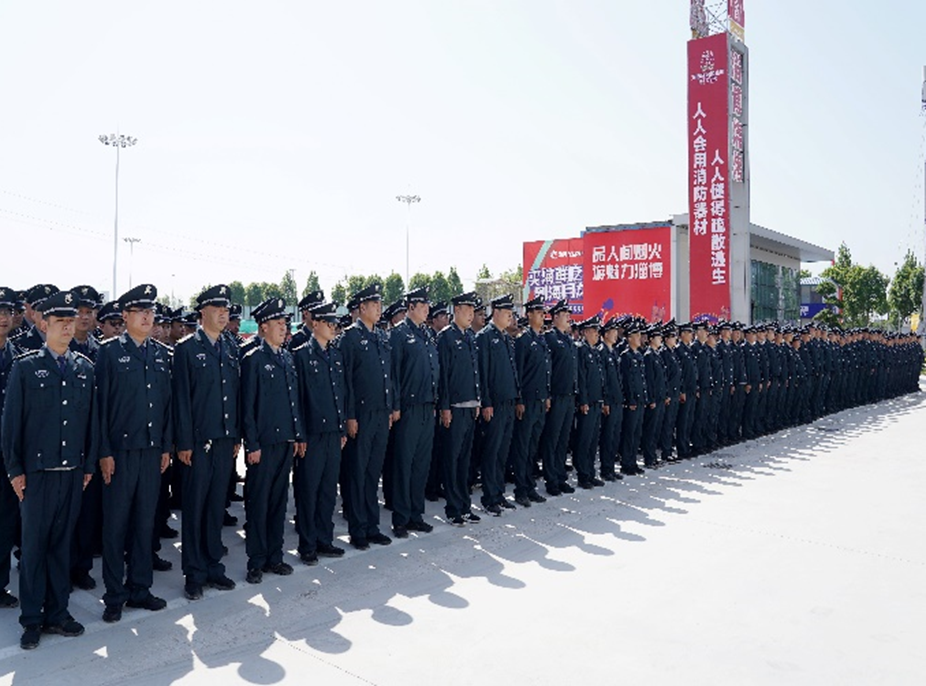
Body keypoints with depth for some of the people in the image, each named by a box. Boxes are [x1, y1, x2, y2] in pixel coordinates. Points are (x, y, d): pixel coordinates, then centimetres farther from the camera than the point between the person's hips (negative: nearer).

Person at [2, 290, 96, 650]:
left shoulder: (85, 368, 7)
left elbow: (91, 418, 9)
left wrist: (89, 464, 7)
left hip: (73, 472, 3)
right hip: (37, 472, -3)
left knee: (62, 543, 11)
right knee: (34, 545, 6)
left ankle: (57, 613, 23)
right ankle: (32, 619, 18)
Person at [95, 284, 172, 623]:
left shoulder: (162, 354, 9)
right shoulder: (110, 351, -4)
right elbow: (100, 403, -6)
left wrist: (167, 446, 7)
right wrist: (103, 452, -10)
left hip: (152, 451, 4)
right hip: (120, 451, -4)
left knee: (145, 521, 11)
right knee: (116, 524, 5)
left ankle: (139, 588, 24)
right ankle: (114, 596, 17)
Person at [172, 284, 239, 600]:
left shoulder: (230, 350, 12)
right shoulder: (187, 348, -5)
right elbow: (181, 397, -9)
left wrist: (236, 437, 11)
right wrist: (184, 442, -12)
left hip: (225, 441, 5)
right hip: (198, 442, -5)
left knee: (217, 505, 13)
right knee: (195, 508, 4)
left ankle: (214, 566, 24)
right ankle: (194, 574, 15)